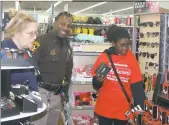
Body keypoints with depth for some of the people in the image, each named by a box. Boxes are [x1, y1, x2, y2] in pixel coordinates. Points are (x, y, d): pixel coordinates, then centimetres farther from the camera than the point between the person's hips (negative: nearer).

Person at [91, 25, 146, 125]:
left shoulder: (131, 58, -5)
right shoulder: (103, 57, -5)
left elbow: (137, 85, -5)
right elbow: (96, 85, 1)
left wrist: (140, 107, -13)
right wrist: (98, 81, -20)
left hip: (123, 109, 0)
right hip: (104, 108, 0)